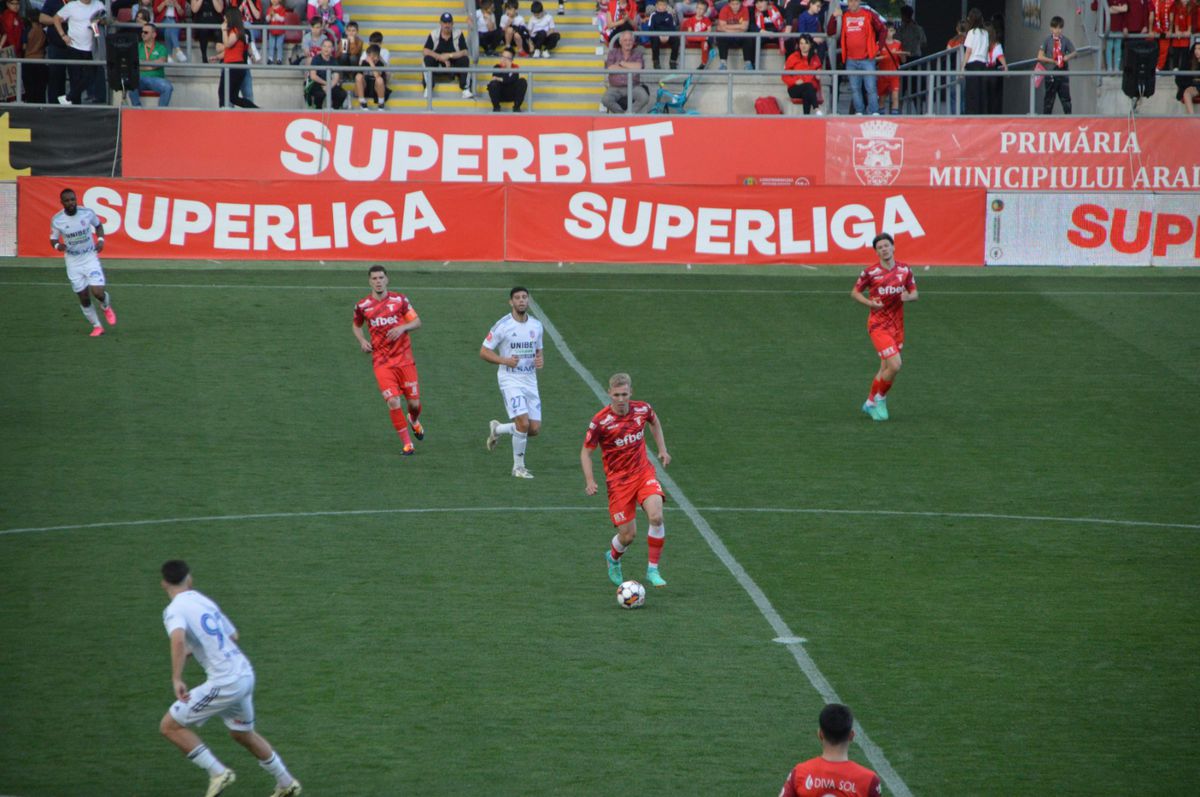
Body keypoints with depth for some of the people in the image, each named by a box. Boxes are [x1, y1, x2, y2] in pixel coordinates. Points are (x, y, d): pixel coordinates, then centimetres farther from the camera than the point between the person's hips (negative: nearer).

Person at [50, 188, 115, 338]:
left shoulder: (88, 213, -10)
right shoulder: (57, 220, -11)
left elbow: (98, 225, 10)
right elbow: (53, 239, 2)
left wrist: (100, 239, -8)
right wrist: (57, 245, -22)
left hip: (90, 257, -1)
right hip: (73, 262, 1)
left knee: (98, 292, -15)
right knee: (84, 298, 6)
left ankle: (106, 307, 21)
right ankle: (96, 326, 27)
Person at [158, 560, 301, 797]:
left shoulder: (174, 610, -10)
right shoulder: (204, 600, 14)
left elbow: (178, 639, -32)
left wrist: (176, 678, -32)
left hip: (224, 683, -8)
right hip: (245, 673, 8)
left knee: (169, 726, 0)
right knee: (243, 734, 29)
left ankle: (217, 772, -3)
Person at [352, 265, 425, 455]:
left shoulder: (400, 300, 0)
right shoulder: (362, 306, 1)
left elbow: (417, 322, 3)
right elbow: (356, 325, 19)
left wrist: (402, 327, -16)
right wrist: (362, 340, 0)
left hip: (404, 358, 1)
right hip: (381, 361, -1)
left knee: (414, 402, 3)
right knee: (393, 402, -15)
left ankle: (414, 420, 41)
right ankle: (407, 444, -3)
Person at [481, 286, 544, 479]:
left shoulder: (536, 325, 8)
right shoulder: (502, 326, -9)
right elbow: (484, 351, -4)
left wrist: (540, 361, -3)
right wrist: (504, 360, -19)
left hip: (530, 381, 6)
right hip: (510, 380, -6)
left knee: (535, 429, 1)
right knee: (523, 423, -20)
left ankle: (497, 429, 28)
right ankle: (518, 467, -3)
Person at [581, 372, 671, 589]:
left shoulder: (642, 409, -6)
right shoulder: (600, 422, -17)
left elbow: (654, 421, 20)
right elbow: (586, 451, -5)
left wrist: (662, 449, 13)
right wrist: (589, 481, -17)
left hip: (643, 472, 3)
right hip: (618, 480, -3)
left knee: (656, 516, -22)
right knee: (628, 534, -2)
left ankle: (652, 570, -7)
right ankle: (613, 559, 35)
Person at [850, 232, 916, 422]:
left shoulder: (905, 270, 2)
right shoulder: (870, 272, -9)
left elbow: (914, 293, 11)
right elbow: (855, 292, 2)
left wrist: (908, 297, -13)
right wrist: (870, 303, -16)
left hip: (897, 326, 5)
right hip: (878, 326, -5)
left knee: (886, 369, 11)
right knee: (894, 366, -17)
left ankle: (871, 403, 29)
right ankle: (880, 398, 6)